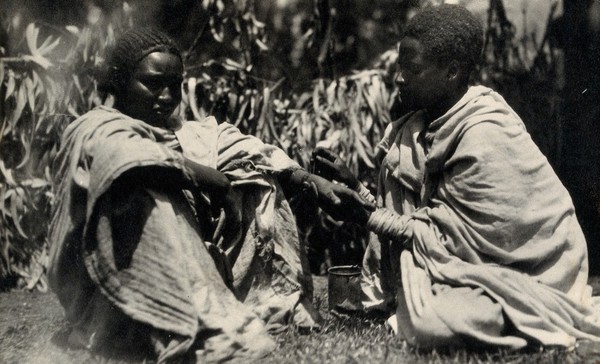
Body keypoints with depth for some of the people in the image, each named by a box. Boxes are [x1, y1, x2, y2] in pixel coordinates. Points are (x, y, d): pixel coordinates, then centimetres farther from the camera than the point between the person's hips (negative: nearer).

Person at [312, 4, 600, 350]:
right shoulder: (426, 124, 0)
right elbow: (401, 207, 4)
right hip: (482, 253, 8)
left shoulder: (486, 139, -24)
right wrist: (355, 188, -8)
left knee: (431, 324, -28)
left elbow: (448, 238, -22)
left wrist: (366, 216, -20)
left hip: (529, 272, -8)